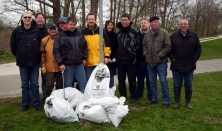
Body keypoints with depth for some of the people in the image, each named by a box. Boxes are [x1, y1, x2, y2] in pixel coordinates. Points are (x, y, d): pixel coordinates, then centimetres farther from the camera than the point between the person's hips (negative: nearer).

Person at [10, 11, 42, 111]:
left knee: (34, 84, 7)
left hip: (35, 62, -1)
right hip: (22, 62, 1)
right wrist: (19, 57, 11)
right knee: (25, 84, 11)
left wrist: (38, 57, 6)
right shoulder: (17, 31, -2)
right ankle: (25, 103, 21)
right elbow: (13, 46, 8)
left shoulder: (37, 30, -5)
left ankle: (36, 102, 18)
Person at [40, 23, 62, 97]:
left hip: (59, 67, 2)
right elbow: (42, 54, 1)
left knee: (60, 85, 13)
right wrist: (43, 66, -3)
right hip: (49, 68, -2)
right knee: (49, 85, 4)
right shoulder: (44, 40, 1)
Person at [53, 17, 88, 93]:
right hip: (67, 65, -3)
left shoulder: (80, 35, 9)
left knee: (83, 84, 5)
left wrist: (84, 58, 12)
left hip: (79, 64, 3)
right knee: (68, 86, 6)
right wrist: (60, 63, -11)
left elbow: (85, 47, 20)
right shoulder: (60, 36, -2)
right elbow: (56, 50, -6)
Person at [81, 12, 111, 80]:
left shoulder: (101, 31, 7)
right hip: (88, 63, 0)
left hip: (100, 62, 0)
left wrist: (106, 56, 1)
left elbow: (107, 44, 8)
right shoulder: (83, 32, 6)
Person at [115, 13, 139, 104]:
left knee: (132, 80, 4)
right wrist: (116, 56, 12)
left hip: (131, 61, -5)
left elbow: (138, 45, -6)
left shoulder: (134, 32, -6)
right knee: (121, 80, 10)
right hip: (120, 60, 5)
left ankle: (133, 97, 17)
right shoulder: (119, 33, 13)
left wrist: (134, 56, -8)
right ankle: (122, 96, 23)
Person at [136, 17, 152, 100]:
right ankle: (139, 94, 27)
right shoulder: (138, 34, 7)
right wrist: (136, 57, -3)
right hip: (139, 60, 3)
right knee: (140, 78, 14)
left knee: (149, 79, 5)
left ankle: (150, 95, 17)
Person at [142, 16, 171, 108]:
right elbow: (144, 45, 17)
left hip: (161, 62, -5)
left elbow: (168, 46, -9)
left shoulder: (164, 33, -6)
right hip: (150, 62, 5)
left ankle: (166, 101, 12)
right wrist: (145, 53, 3)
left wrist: (160, 55, -13)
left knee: (163, 81, 0)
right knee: (152, 81, 14)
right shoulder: (147, 34, 8)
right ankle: (154, 98, 29)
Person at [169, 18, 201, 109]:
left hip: (189, 66, 1)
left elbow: (198, 49, 6)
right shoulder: (173, 36, 1)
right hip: (176, 66, -1)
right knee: (177, 85, 9)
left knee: (188, 86, 10)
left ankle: (188, 102, 24)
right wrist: (172, 58, -6)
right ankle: (177, 102, 21)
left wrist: (195, 59, -2)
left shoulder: (194, 36, 3)